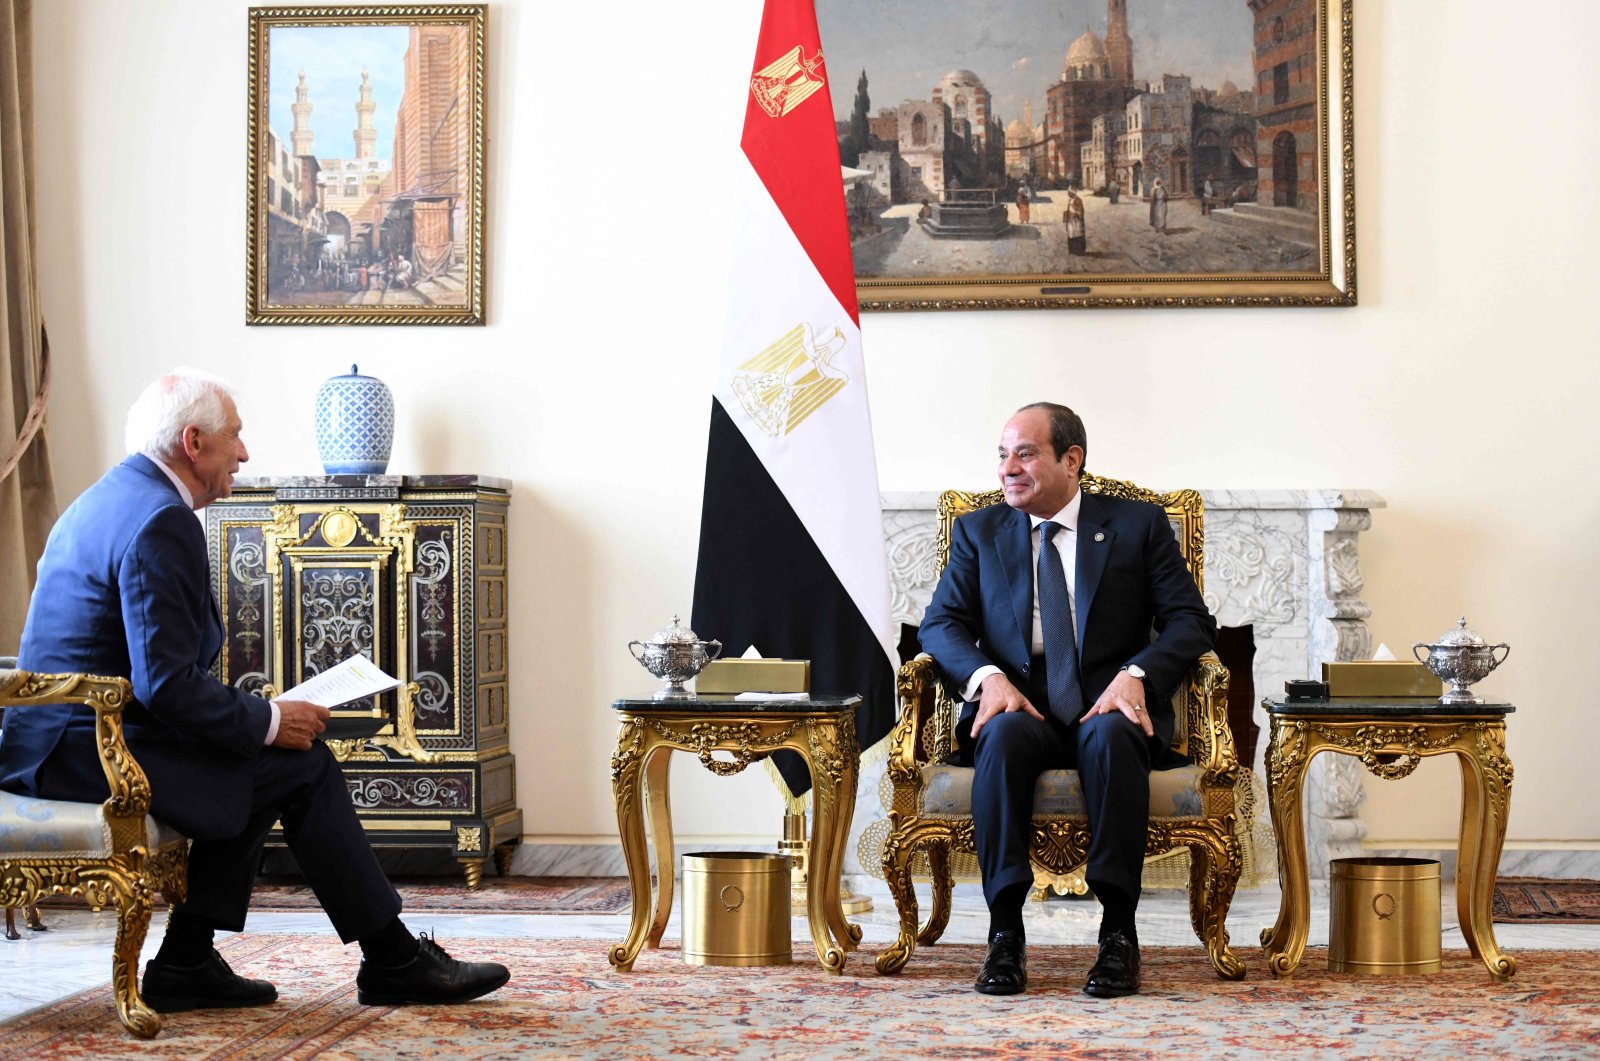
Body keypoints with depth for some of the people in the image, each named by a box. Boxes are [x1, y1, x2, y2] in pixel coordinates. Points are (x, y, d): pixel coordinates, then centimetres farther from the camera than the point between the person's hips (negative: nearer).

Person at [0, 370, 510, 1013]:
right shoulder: (161, 521, -17)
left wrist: (254, 715, 14)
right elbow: (168, 685, -23)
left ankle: (187, 964, 12)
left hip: (58, 738, 11)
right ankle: (395, 962, 2)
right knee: (301, 766, -7)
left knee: (263, 764, 17)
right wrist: (270, 721, -10)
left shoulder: (108, 497, 17)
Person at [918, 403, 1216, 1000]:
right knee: (1003, 734, -35)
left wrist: (1136, 674, -17)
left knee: (1111, 736, -37)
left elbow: (1191, 621, 2)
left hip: (1109, 707, -1)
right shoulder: (978, 532, 15)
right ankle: (1004, 932, -33)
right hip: (1020, 706, 1)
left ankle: (1118, 932, -32)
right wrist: (986, 676, -15)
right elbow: (940, 623, 6)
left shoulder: (1139, 525, 10)